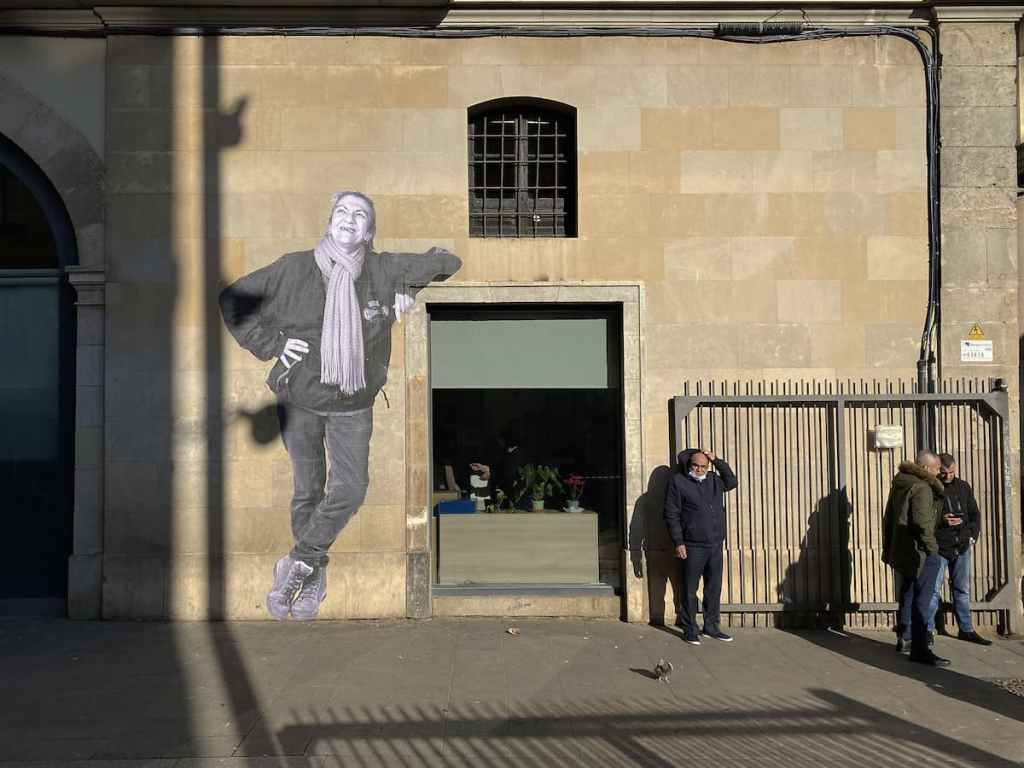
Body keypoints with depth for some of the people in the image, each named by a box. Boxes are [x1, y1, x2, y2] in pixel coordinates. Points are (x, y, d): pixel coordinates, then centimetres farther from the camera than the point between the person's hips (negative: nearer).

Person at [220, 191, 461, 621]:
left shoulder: (383, 270, -7)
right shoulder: (294, 269, -9)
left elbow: (446, 261, 6)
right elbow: (232, 299, 2)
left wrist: (408, 288, -6)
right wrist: (269, 344, -6)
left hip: (353, 405, 1)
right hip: (299, 398, -1)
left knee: (350, 490, -8)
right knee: (308, 489, 10)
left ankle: (299, 563, 13)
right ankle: (313, 575, 29)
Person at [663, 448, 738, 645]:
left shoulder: (714, 480, 13)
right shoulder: (678, 481, -4)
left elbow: (732, 482, 13)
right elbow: (671, 515, -7)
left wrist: (717, 460, 5)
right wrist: (678, 543, -12)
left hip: (716, 545, 6)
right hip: (693, 547, -5)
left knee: (714, 588, 11)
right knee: (690, 590, 2)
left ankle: (711, 627, 23)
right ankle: (689, 630, 10)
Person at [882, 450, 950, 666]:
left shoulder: (899, 484, 13)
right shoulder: (922, 488, -15)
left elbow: (888, 519, 19)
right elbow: (921, 521, -27)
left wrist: (887, 548, 24)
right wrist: (931, 547, -18)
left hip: (899, 552, 9)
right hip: (917, 553, -9)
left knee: (906, 597, 22)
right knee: (921, 602, -4)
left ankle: (902, 638, 34)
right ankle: (919, 649, -2)